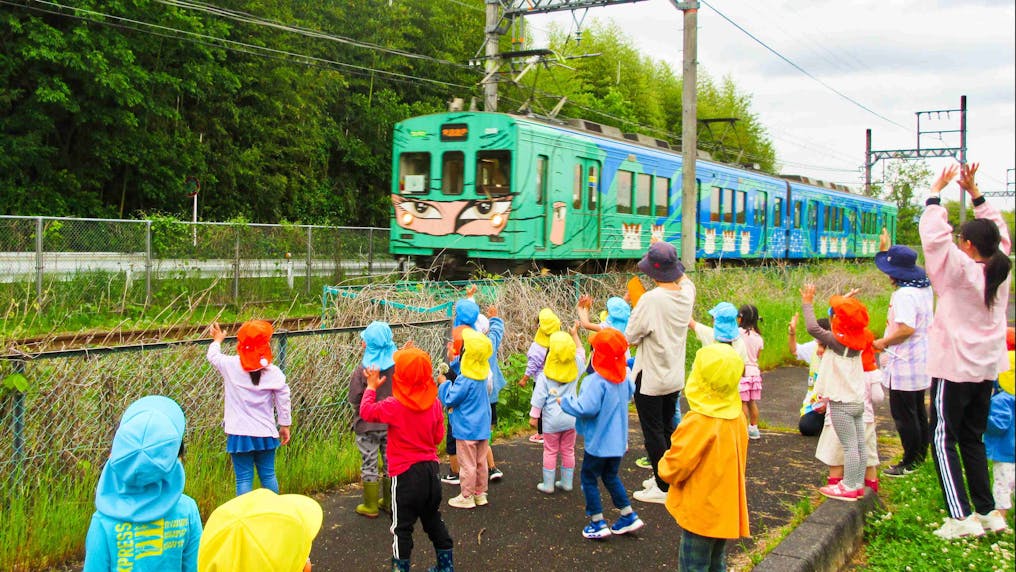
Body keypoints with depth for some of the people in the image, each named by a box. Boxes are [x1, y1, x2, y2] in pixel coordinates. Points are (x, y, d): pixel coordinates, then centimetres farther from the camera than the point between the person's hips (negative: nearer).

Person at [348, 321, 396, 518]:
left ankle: (371, 507, 18)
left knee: (369, 465, 10)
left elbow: (354, 398, -13)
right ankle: (389, 502, 29)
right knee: (390, 462, 18)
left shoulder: (363, 369, -20)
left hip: (368, 425, -4)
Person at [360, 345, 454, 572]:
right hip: (430, 468, 5)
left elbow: (367, 411, -5)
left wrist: (371, 387, 9)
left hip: (406, 473, -5)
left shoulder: (394, 406, -19)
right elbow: (439, 436, 4)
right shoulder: (434, 403, -5)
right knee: (433, 520, 21)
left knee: (402, 527, 7)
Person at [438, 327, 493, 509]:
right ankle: (480, 493, 26)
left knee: (467, 464, 4)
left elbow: (450, 399, -16)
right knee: (480, 462, 16)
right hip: (483, 427, 8)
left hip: (467, 429, -8)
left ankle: (467, 497, 15)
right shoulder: (482, 373, -1)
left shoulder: (465, 380, -25)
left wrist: (444, 383, -3)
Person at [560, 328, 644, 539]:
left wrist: (564, 402, -18)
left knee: (589, 478, 9)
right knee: (611, 477, 23)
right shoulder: (624, 377, -1)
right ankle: (629, 516, 23)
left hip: (598, 441, -7)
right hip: (618, 440, 8)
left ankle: (598, 523, 12)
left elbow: (586, 408, -31)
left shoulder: (595, 381, -26)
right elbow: (630, 394, 18)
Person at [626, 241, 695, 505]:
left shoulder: (650, 300, -27)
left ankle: (662, 488, 14)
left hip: (650, 379, -7)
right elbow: (683, 278, 19)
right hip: (675, 377, 7)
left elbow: (630, 337, -19)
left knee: (653, 433, 6)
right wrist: (667, 253, 13)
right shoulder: (687, 292, -7)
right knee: (667, 429, 22)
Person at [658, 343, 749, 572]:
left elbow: (675, 468, -20)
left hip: (700, 509, -7)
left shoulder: (698, 422, -24)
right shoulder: (737, 417, -1)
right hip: (727, 508, 8)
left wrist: (664, 465, 1)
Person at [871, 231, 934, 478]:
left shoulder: (904, 295, -25)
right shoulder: (924, 288, 5)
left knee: (903, 413, 1)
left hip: (904, 364, -10)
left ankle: (911, 462, 10)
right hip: (921, 362, 10)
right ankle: (922, 454, 33)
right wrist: (885, 249, 23)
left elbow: (906, 329, -33)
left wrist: (882, 343, -19)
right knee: (917, 409, 21)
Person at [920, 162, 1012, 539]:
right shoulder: (1001, 270, 2)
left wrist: (936, 191, -7)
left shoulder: (959, 270, -16)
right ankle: (987, 512, 19)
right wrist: (973, 192, 14)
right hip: (987, 369, 7)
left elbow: (934, 235, -19)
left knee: (943, 440, -2)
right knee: (973, 438, 16)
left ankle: (962, 517, -6)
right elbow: (998, 230, 16)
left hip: (954, 369, -7)